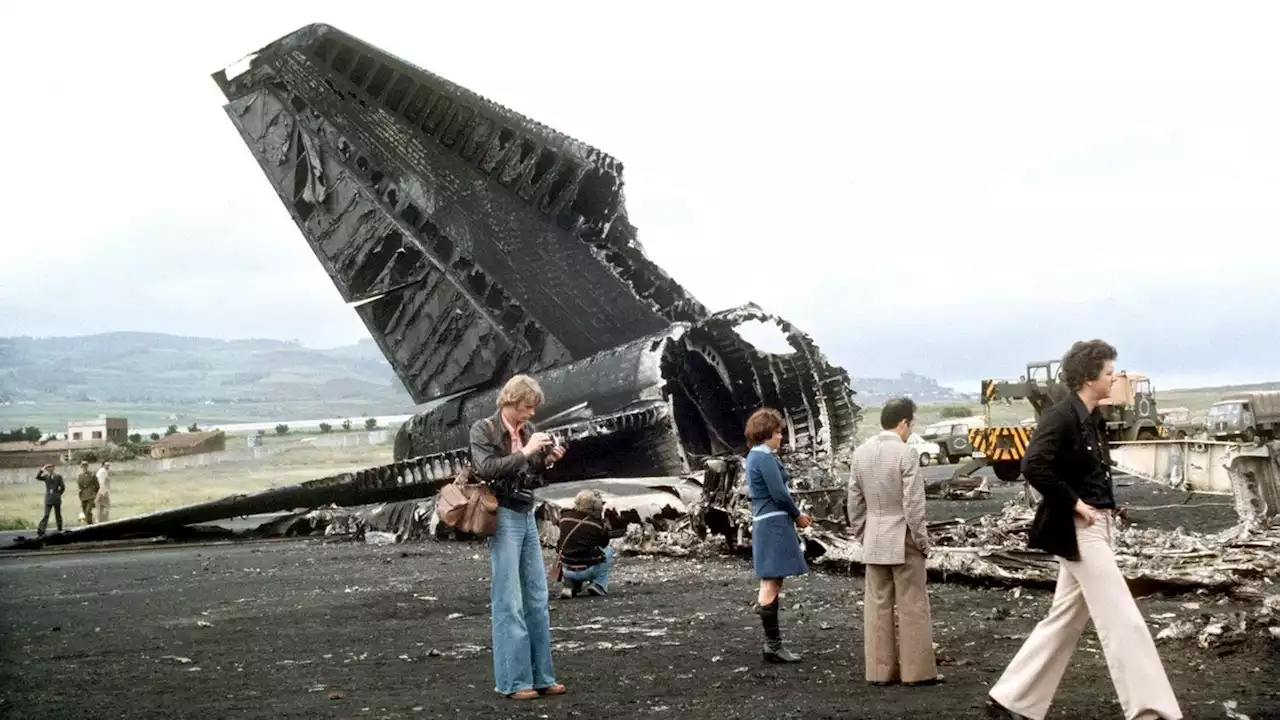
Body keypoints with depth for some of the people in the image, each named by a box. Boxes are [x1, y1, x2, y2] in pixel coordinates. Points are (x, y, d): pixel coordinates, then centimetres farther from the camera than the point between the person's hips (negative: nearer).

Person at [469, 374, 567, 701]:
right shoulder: (483, 429, -6)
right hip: (503, 517, -7)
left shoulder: (528, 429, 10)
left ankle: (540, 675, 15)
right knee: (509, 601, -5)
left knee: (537, 598, 8)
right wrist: (525, 452, -20)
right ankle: (512, 681, 1)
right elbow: (487, 469, -20)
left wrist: (547, 460, -2)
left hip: (527, 516, 7)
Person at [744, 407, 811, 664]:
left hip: (765, 524, 11)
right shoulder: (765, 458, -15)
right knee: (771, 584, -7)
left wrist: (795, 513, 10)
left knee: (771, 583, 13)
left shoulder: (755, 456, 16)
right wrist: (798, 515, 0)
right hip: (774, 524, -11)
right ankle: (773, 646, -5)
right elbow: (779, 493, -17)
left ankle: (772, 642, 19)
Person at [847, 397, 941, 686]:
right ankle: (917, 671, 8)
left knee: (877, 607, 9)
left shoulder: (861, 452, 4)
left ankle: (880, 670, 13)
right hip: (903, 540, -5)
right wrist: (923, 542, -5)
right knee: (912, 607, 3)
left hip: (873, 541, 6)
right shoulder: (906, 453, -14)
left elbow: (855, 502, 8)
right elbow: (913, 505, -15)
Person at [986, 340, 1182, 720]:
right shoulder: (1060, 417, -15)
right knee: (1123, 621, -8)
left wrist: (1104, 507, 8)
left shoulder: (1094, 420, 13)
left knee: (1064, 622, 13)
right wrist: (1074, 503, -21)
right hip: (1078, 530, -10)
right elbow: (1034, 466, -27)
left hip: (1096, 528, 10)